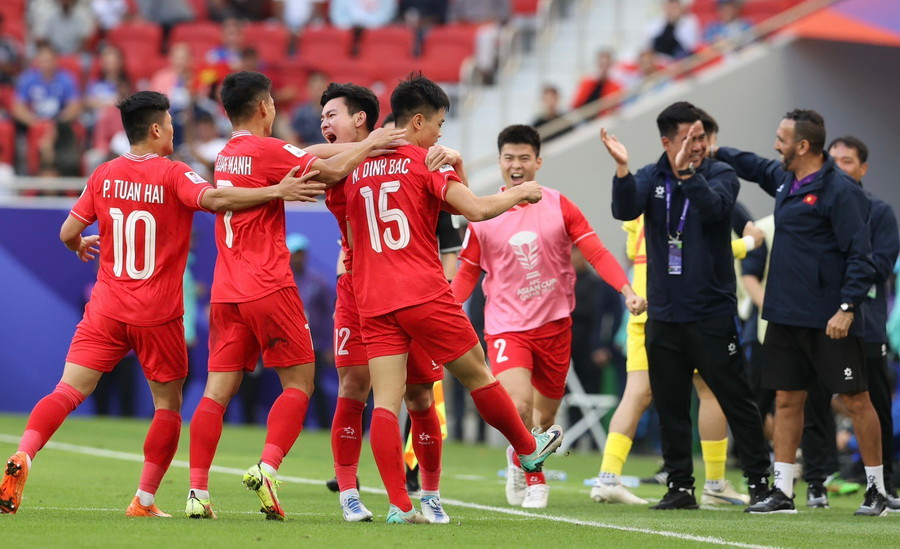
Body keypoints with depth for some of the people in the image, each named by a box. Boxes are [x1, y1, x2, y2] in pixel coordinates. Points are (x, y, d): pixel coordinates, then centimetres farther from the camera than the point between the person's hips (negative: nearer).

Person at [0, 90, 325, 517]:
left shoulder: (104, 175, 5)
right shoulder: (172, 175, -8)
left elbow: (67, 233, 7)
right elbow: (212, 199, -27)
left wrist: (80, 246, 30)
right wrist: (276, 192, -29)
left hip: (106, 307, 3)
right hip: (157, 316, -3)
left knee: (68, 391, -2)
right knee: (168, 404, 13)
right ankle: (144, 501, 12)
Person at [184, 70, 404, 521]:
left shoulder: (224, 157, 16)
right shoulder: (267, 150, -8)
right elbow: (332, 171, -10)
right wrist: (368, 145, 4)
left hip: (226, 293, 7)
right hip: (269, 289, -7)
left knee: (217, 390, 3)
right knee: (299, 382, 2)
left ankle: (198, 491, -4)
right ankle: (267, 467, -15)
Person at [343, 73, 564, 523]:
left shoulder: (358, 169, 13)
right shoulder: (426, 163, -4)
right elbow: (476, 209, -14)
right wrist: (518, 193, 3)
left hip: (374, 302, 5)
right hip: (425, 296, -5)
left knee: (385, 402, -3)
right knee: (477, 375, 14)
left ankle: (399, 504, -11)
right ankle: (528, 449, 32)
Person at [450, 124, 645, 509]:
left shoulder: (559, 206, -1)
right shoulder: (483, 216, 0)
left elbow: (596, 253, -4)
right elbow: (467, 274, 8)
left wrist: (627, 291, -18)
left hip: (554, 325, 2)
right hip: (506, 326, -2)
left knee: (545, 415, 10)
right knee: (519, 405, -23)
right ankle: (532, 477, 1)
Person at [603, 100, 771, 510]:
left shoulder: (719, 174, -3)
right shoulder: (651, 178, 5)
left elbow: (715, 208, -23)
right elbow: (625, 211, -13)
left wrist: (687, 173, -36)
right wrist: (622, 169, -29)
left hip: (712, 314, -3)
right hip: (663, 314, 3)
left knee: (735, 399, -1)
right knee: (670, 406, 8)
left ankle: (759, 481, 5)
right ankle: (680, 486, 16)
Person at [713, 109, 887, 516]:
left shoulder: (840, 190, -14)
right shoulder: (786, 179, 11)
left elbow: (859, 255, -16)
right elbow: (757, 167, 34)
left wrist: (848, 307, -23)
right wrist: (715, 154, 27)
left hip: (829, 321, -8)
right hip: (786, 315, 8)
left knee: (855, 400, -1)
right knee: (787, 399, 8)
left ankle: (876, 488, 7)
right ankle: (782, 491, 12)